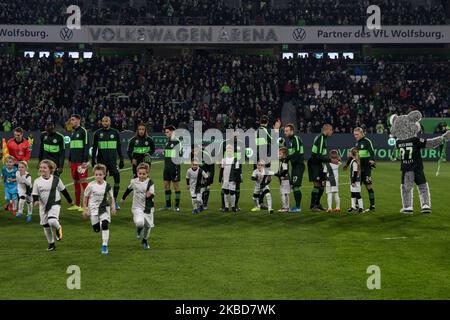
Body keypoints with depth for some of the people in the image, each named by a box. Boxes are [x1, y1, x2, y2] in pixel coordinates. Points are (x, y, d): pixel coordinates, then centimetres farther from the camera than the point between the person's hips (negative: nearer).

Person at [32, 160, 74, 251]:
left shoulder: (56, 179, -6)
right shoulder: (37, 181, -4)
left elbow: (63, 190, 6)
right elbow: (35, 194, -1)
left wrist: (70, 201, 15)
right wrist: (35, 201, -24)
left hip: (54, 204, -3)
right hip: (43, 206, 3)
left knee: (52, 221, -27)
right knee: (46, 226, 9)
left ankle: (58, 228, 9)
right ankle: (51, 244, 27)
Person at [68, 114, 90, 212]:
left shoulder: (83, 131, -7)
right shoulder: (72, 132, 17)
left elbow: (86, 146, -12)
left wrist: (85, 161, -17)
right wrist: (69, 159, 20)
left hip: (81, 161, -8)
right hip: (73, 162, 8)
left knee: (83, 182, -8)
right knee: (75, 182, 10)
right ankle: (77, 205, 16)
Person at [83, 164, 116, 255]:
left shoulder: (107, 186, -7)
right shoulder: (91, 185, -9)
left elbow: (111, 197, 4)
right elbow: (86, 197, 2)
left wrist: (113, 206, -10)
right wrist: (85, 209, 3)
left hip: (104, 208, 0)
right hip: (93, 208, 0)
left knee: (105, 224, -18)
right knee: (96, 229, 1)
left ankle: (104, 245, -12)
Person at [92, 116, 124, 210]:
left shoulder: (115, 133, 6)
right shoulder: (98, 133, 6)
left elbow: (119, 147, 9)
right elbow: (94, 147, 8)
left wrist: (121, 159, 5)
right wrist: (93, 159, 2)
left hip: (113, 160, 0)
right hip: (101, 160, 0)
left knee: (117, 179, -8)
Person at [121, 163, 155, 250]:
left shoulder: (150, 183, -10)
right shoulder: (134, 181, -1)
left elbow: (152, 195, -16)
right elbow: (129, 189, 19)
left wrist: (150, 194, -40)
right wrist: (123, 197, 33)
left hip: (148, 208, 0)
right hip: (137, 207, 0)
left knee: (148, 225, 5)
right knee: (139, 222, -24)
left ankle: (145, 240, 34)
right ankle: (139, 229, 15)